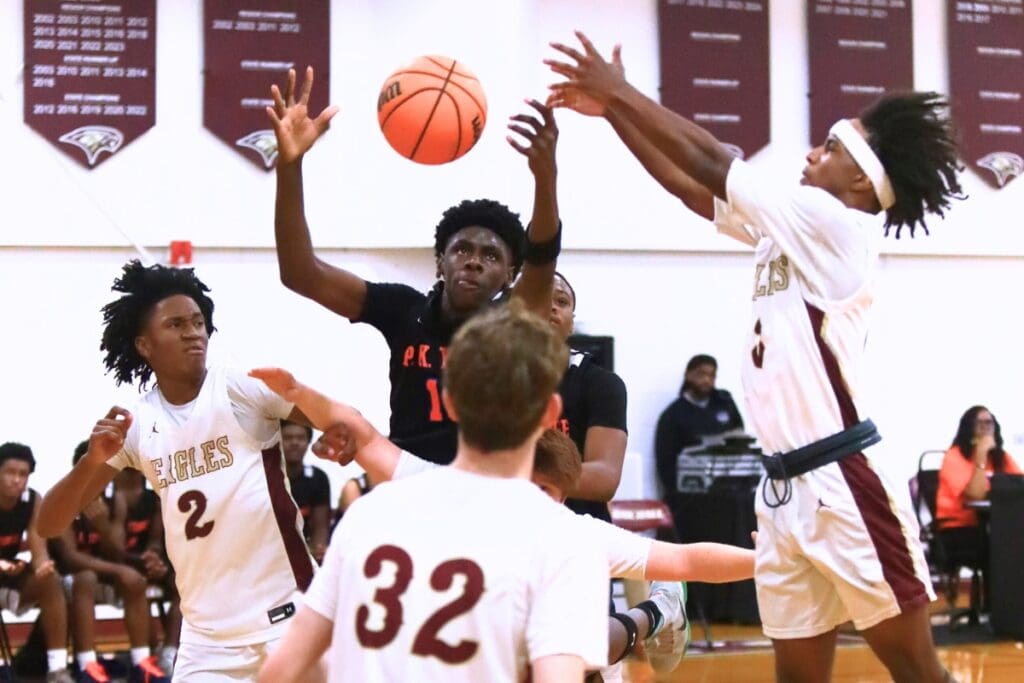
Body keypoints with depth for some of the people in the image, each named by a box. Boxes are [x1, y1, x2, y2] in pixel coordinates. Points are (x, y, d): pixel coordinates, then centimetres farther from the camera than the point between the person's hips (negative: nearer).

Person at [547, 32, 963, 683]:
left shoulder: (836, 222, -9)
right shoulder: (788, 229, 14)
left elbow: (712, 163, -9)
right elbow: (688, 184, 18)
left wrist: (622, 89, -1)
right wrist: (611, 109, 14)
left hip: (844, 483, -9)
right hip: (786, 489, 9)